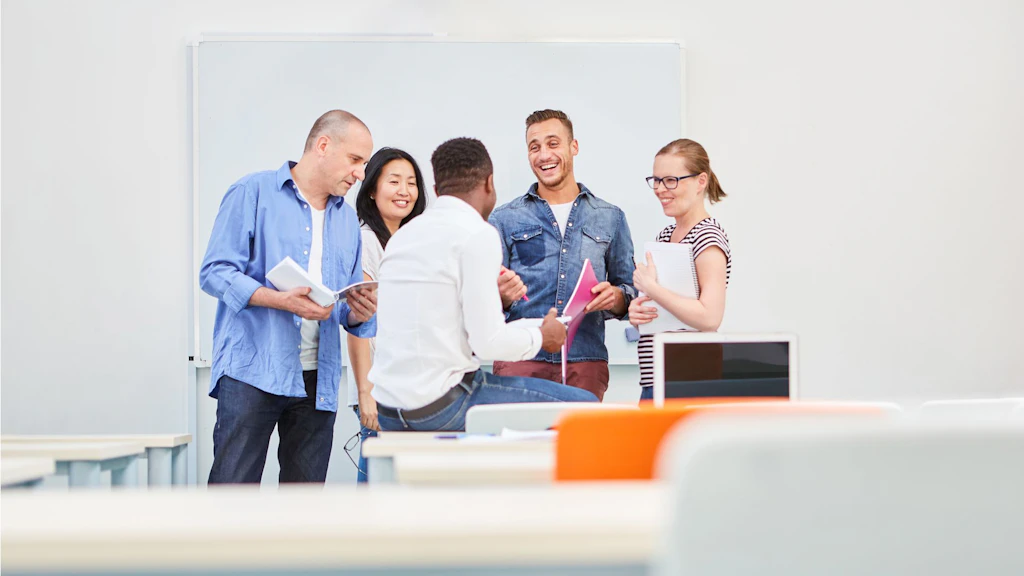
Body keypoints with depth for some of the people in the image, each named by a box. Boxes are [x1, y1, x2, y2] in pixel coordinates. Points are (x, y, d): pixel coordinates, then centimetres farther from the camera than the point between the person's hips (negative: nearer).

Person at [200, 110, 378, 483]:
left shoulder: (348, 220, 20)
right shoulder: (254, 193, 1)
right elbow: (215, 272, -8)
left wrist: (360, 313, -2)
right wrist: (282, 301, -20)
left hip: (318, 379, 6)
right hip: (252, 371, -6)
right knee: (232, 486, -10)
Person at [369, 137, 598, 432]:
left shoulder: (402, 234, 12)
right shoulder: (478, 234, -11)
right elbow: (488, 342, -16)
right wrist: (541, 336, 3)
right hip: (440, 406, -9)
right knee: (584, 406, -2)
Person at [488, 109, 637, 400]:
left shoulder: (610, 218, 14)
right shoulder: (504, 219, 10)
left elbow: (629, 292, 15)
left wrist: (615, 298, -7)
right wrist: (502, 296, -15)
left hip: (586, 362, 1)